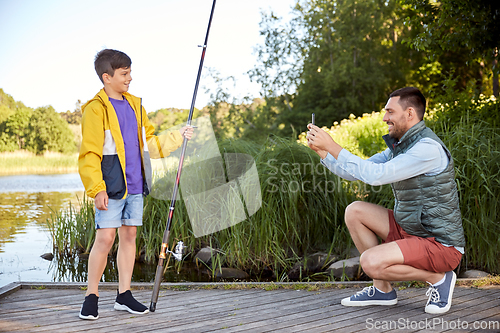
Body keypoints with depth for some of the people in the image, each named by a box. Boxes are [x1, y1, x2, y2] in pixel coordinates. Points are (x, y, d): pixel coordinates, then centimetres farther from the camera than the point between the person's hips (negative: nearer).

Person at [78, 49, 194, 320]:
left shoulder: (135, 105, 15)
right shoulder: (96, 109, -7)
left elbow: (150, 143, 23)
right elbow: (89, 154, -11)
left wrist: (178, 136, 15)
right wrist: (97, 189, -18)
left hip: (135, 185, 7)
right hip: (111, 186, -7)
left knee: (129, 235, 8)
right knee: (105, 237, -7)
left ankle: (124, 295, 17)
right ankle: (91, 296, 6)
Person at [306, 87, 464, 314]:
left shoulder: (428, 148, -21)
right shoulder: (398, 147, 10)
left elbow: (376, 175, -29)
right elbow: (353, 173, 11)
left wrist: (332, 146, -25)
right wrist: (321, 150, -3)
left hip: (441, 245, -9)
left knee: (371, 262, -26)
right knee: (354, 211, 3)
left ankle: (437, 278, -2)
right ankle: (382, 289, 8)